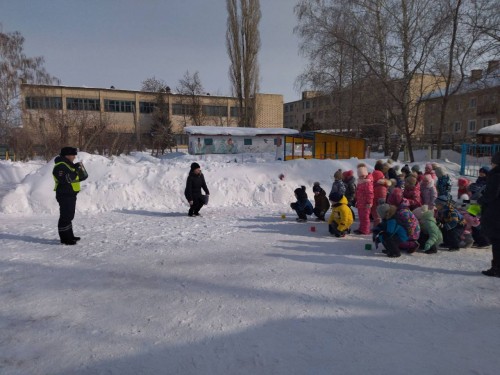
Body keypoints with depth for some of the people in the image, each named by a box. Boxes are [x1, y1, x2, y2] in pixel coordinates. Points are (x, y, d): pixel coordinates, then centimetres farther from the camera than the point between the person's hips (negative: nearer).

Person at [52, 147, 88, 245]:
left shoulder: (69, 165, 18)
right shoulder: (60, 166, -14)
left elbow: (82, 177, 19)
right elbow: (65, 179, -29)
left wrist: (80, 169, 1)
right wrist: (76, 171, -23)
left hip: (71, 194, 11)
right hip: (65, 195, -11)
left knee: (69, 216, 17)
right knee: (65, 216, -7)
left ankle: (69, 236, 28)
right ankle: (64, 238, -2)